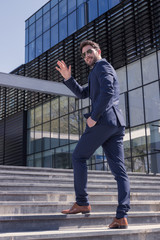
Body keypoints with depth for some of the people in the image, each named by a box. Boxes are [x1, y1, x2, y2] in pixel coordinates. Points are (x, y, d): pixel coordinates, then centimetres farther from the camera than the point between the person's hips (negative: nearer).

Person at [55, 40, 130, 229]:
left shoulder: (102, 66, 2)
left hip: (104, 119, -9)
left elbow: (107, 92, -16)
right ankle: (121, 217, -4)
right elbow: (82, 93, 32)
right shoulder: (97, 73, 32)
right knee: (119, 170, -1)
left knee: (78, 157, 1)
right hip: (116, 123, 9)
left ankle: (82, 203, 2)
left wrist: (93, 117, -15)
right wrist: (68, 78, 20)